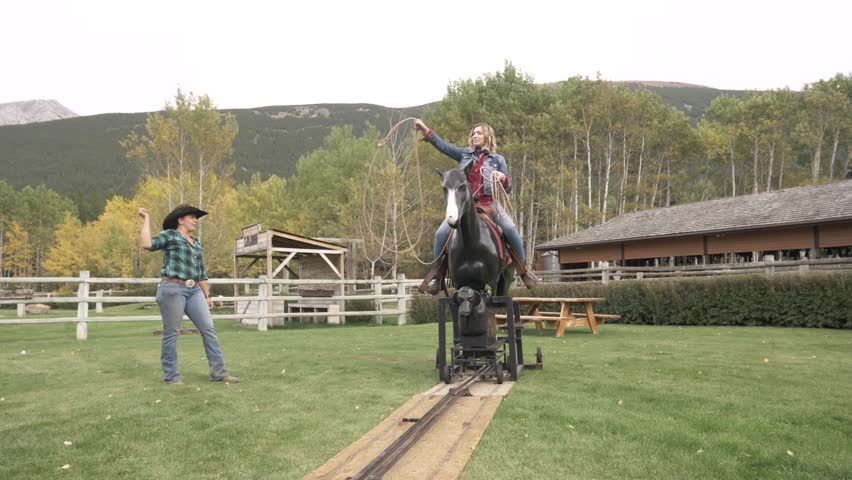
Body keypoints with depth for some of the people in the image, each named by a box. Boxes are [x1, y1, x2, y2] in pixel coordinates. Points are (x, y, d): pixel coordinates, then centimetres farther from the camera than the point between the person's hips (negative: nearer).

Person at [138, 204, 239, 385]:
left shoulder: (196, 243, 21)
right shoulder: (169, 235, 2)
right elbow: (146, 244, -16)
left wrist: (207, 295, 19)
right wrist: (146, 219, -8)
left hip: (194, 291, 7)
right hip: (172, 289, -6)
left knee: (208, 329, 0)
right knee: (171, 333, 0)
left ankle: (218, 372, 4)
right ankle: (171, 376, 10)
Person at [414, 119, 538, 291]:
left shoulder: (497, 159, 10)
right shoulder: (464, 154, 14)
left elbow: (508, 189, 9)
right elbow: (442, 146, 3)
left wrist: (503, 178, -14)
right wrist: (424, 129, -7)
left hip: (489, 203, -2)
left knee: (510, 229, -25)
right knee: (441, 233, -15)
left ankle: (523, 270, -7)